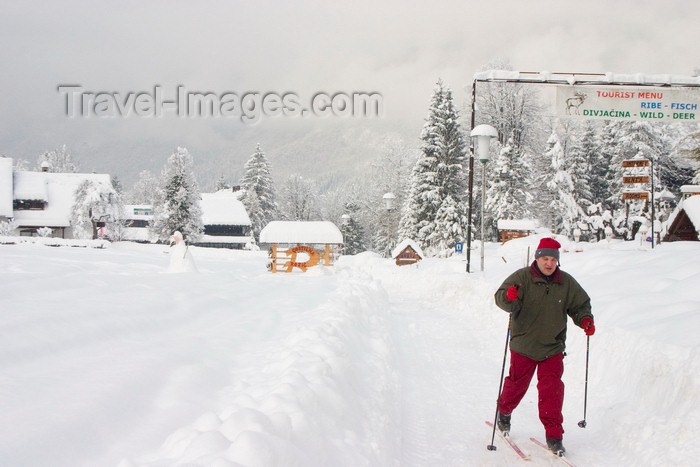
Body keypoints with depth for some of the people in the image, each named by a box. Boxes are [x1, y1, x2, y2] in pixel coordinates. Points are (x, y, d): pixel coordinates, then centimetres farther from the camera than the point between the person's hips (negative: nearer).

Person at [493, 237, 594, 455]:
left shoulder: (567, 283, 2)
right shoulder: (522, 277, -9)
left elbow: (580, 304, 14)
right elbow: (500, 298, -16)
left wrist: (585, 320, -7)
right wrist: (509, 297, -40)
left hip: (553, 347, 2)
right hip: (524, 344, -2)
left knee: (552, 389, -7)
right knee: (517, 383, 12)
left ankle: (554, 435, 0)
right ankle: (504, 412, 42)